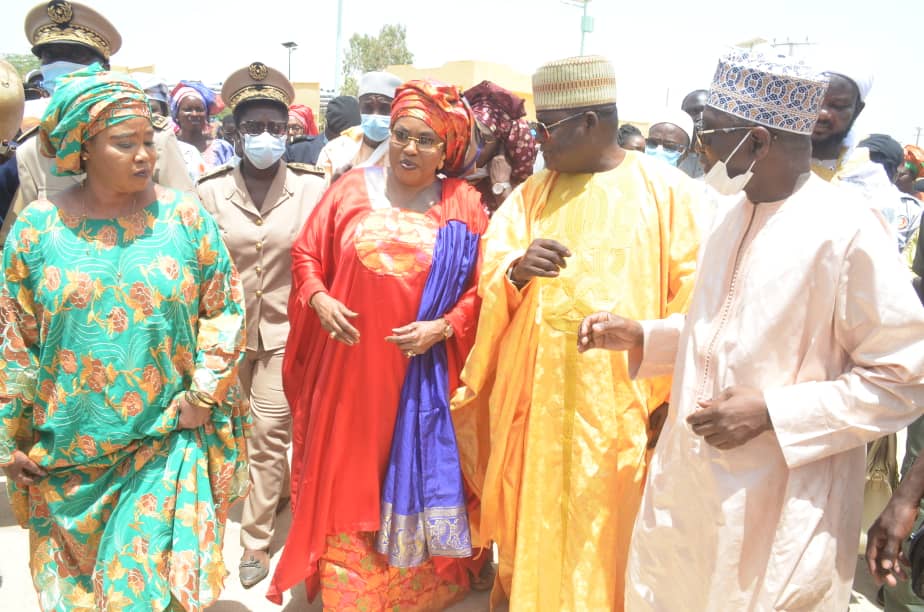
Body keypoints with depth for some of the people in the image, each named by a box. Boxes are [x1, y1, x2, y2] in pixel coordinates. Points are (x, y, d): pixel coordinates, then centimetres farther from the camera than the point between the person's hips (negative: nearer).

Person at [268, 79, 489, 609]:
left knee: (415, 479, 11)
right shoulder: (352, 188, 1)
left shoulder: (463, 206, -1)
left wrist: (443, 327, -15)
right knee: (347, 477, 12)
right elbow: (307, 253, 7)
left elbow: (480, 288, -2)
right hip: (351, 364, 1)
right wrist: (319, 298, -11)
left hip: (422, 373, -1)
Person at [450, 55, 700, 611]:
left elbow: (688, 300, -6)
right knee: (534, 523, 13)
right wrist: (519, 270, -23)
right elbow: (490, 278, -1)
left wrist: (672, 396, -10)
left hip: (622, 398, -3)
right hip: (537, 394, 3)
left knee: (606, 534, 7)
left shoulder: (666, 189, -3)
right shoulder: (531, 194, 9)